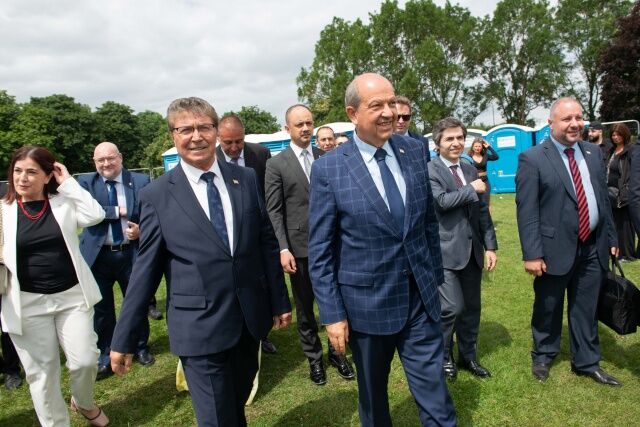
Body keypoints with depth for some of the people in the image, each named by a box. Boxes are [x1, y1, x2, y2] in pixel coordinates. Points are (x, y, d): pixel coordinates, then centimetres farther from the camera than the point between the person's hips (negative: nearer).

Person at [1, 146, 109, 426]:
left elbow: (95, 215, -15)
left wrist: (68, 182, -10)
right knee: (41, 371, 10)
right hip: (28, 303, 0)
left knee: (85, 360, 2)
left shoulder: (64, 202, 2)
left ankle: (84, 403, 34)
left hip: (72, 296, 0)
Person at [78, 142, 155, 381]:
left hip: (131, 253, 0)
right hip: (98, 256, 0)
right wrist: (118, 211, -19)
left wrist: (142, 229, -18)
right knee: (101, 308, 12)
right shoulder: (85, 182, 0)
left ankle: (141, 348, 37)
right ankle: (105, 357, 31)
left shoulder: (140, 181, -2)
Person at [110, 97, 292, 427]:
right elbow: (145, 269, -2)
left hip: (251, 318, 4)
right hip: (199, 328, -3)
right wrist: (123, 339, 1)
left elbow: (267, 242, 6)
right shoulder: (156, 195, -6)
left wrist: (280, 302, 8)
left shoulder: (246, 178, 1)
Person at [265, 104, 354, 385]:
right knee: (304, 306, 11)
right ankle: (314, 357, 29)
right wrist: (283, 249, -12)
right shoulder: (276, 164, -2)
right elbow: (274, 211, -5)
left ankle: (336, 352, 30)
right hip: (299, 246, -2)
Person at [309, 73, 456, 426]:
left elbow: (429, 220, 9)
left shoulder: (415, 151, 0)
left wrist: (435, 276, 12)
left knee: (435, 396, 12)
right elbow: (320, 250, -9)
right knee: (372, 395, 20)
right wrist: (332, 313, -9)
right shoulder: (328, 168, -12)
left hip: (421, 297, 3)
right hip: (367, 303, -2)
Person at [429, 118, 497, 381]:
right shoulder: (428, 170, -7)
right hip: (445, 251, -6)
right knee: (452, 307, -8)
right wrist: (472, 189, -10)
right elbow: (441, 201, -23)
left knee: (472, 308, 14)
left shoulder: (470, 169, 13)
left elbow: (482, 210, 13)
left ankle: (468, 356, 33)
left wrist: (490, 246, 8)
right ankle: (444, 356, 18)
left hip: (472, 250, 6)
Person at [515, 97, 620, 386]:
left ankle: (586, 363, 32)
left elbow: (603, 198, 14)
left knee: (586, 310, 15)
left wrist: (611, 238, 13)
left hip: (593, 248, 5)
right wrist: (532, 253, -17)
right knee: (548, 308, 12)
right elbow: (526, 211, -13)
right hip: (556, 249, -5)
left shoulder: (593, 153, 9)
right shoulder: (532, 159, -11)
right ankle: (543, 356, 33)